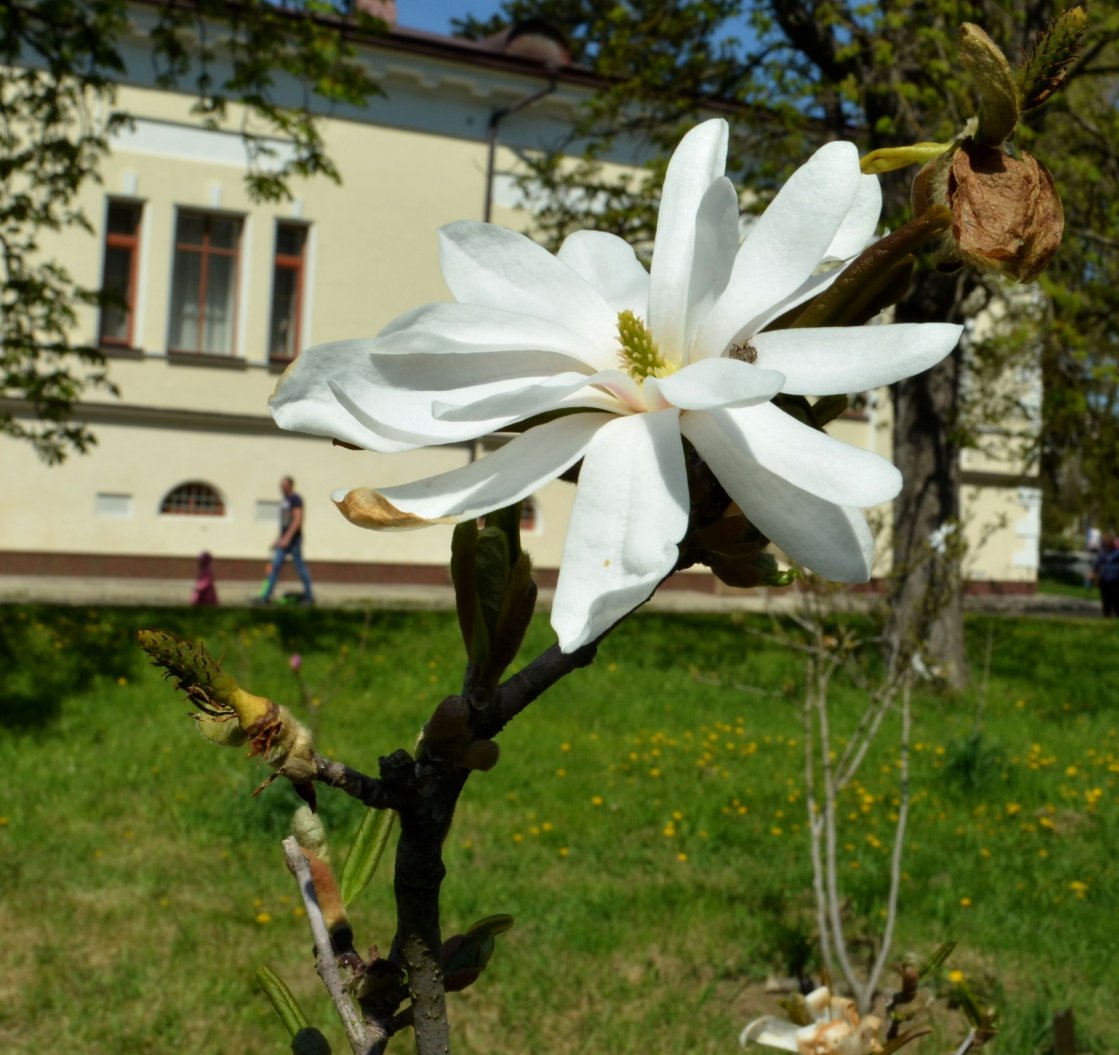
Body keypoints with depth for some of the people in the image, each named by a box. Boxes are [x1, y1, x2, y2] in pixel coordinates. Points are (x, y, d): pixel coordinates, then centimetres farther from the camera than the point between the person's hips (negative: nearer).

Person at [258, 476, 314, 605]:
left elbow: (297, 520, -18)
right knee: (275, 565, 1)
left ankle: (309, 596, 8)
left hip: (294, 539, -8)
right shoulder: (284, 501, 16)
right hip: (284, 539, 8)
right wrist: (278, 539, 21)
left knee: (300, 568, -2)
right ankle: (265, 596, -1)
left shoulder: (295, 499, -9)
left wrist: (287, 537, -23)